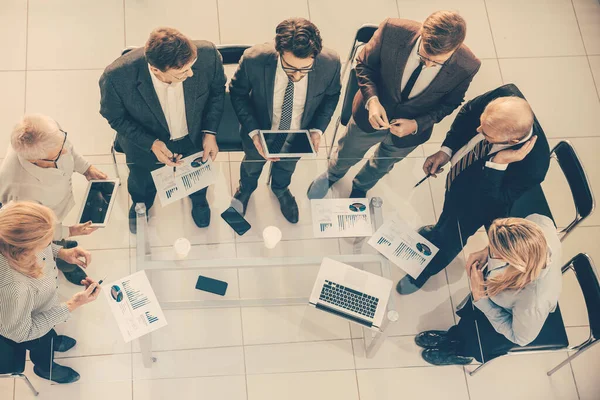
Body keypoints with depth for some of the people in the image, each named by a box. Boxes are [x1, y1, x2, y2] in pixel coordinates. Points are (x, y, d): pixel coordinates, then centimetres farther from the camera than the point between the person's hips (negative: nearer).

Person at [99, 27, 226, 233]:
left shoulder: (207, 54, -37)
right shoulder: (117, 77, -41)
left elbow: (217, 89, -13)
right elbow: (114, 116, -18)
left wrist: (210, 132, -18)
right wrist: (151, 144, -28)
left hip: (195, 137, 1)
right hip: (145, 142, -1)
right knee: (142, 185, 31)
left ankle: (198, 199, 71)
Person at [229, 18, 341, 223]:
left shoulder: (330, 63, -35)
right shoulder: (254, 60, -38)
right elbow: (238, 93, -17)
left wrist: (318, 129, -21)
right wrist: (253, 132, -27)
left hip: (298, 136, 1)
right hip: (260, 131, -1)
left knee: (287, 166, 34)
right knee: (253, 164, 32)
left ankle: (280, 189, 70)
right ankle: (245, 189, 68)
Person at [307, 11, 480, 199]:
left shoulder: (466, 67, -33)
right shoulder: (393, 31, -35)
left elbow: (449, 103, -11)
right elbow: (364, 64, -15)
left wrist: (417, 125, -25)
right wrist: (372, 100, -31)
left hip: (411, 128, 1)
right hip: (372, 113, 0)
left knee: (382, 165, 32)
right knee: (346, 155, 29)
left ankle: (361, 186, 67)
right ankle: (332, 175, 65)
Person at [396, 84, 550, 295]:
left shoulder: (532, 166, -47)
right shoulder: (506, 95, -34)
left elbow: (490, 203, -37)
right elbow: (468, 111, -12)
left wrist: (498, 163, -50)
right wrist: (446, 150, -18)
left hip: (473, 206, -4)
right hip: (457, 173, 4)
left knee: (450, 240, 26)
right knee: (446, 214, 37)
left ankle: (425, 271, 59)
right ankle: (438, 231, 73)